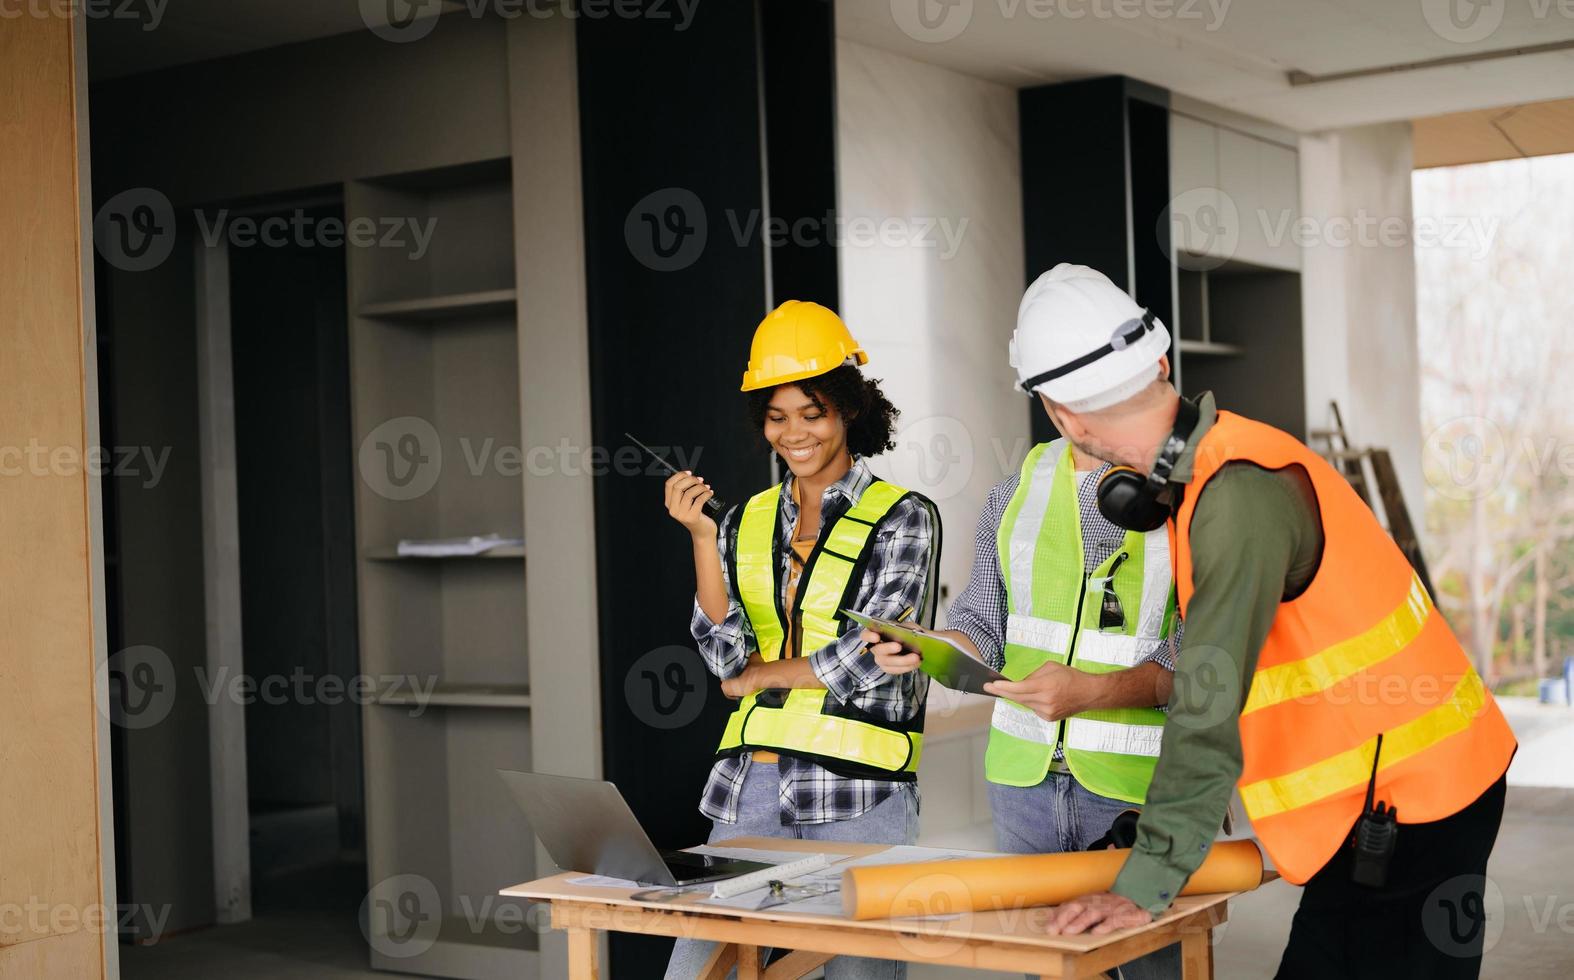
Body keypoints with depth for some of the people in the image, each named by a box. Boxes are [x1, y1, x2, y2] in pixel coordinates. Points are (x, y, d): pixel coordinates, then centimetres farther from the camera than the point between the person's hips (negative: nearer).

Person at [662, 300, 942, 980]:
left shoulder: (902, 518, -1)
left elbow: (866, 659, -10)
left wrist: (760, 673, 1)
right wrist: (702, 537, -5)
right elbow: (727, 657, 2)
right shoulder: (748, 522, 12)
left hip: (857, 791, -4)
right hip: (751, 782, 4)